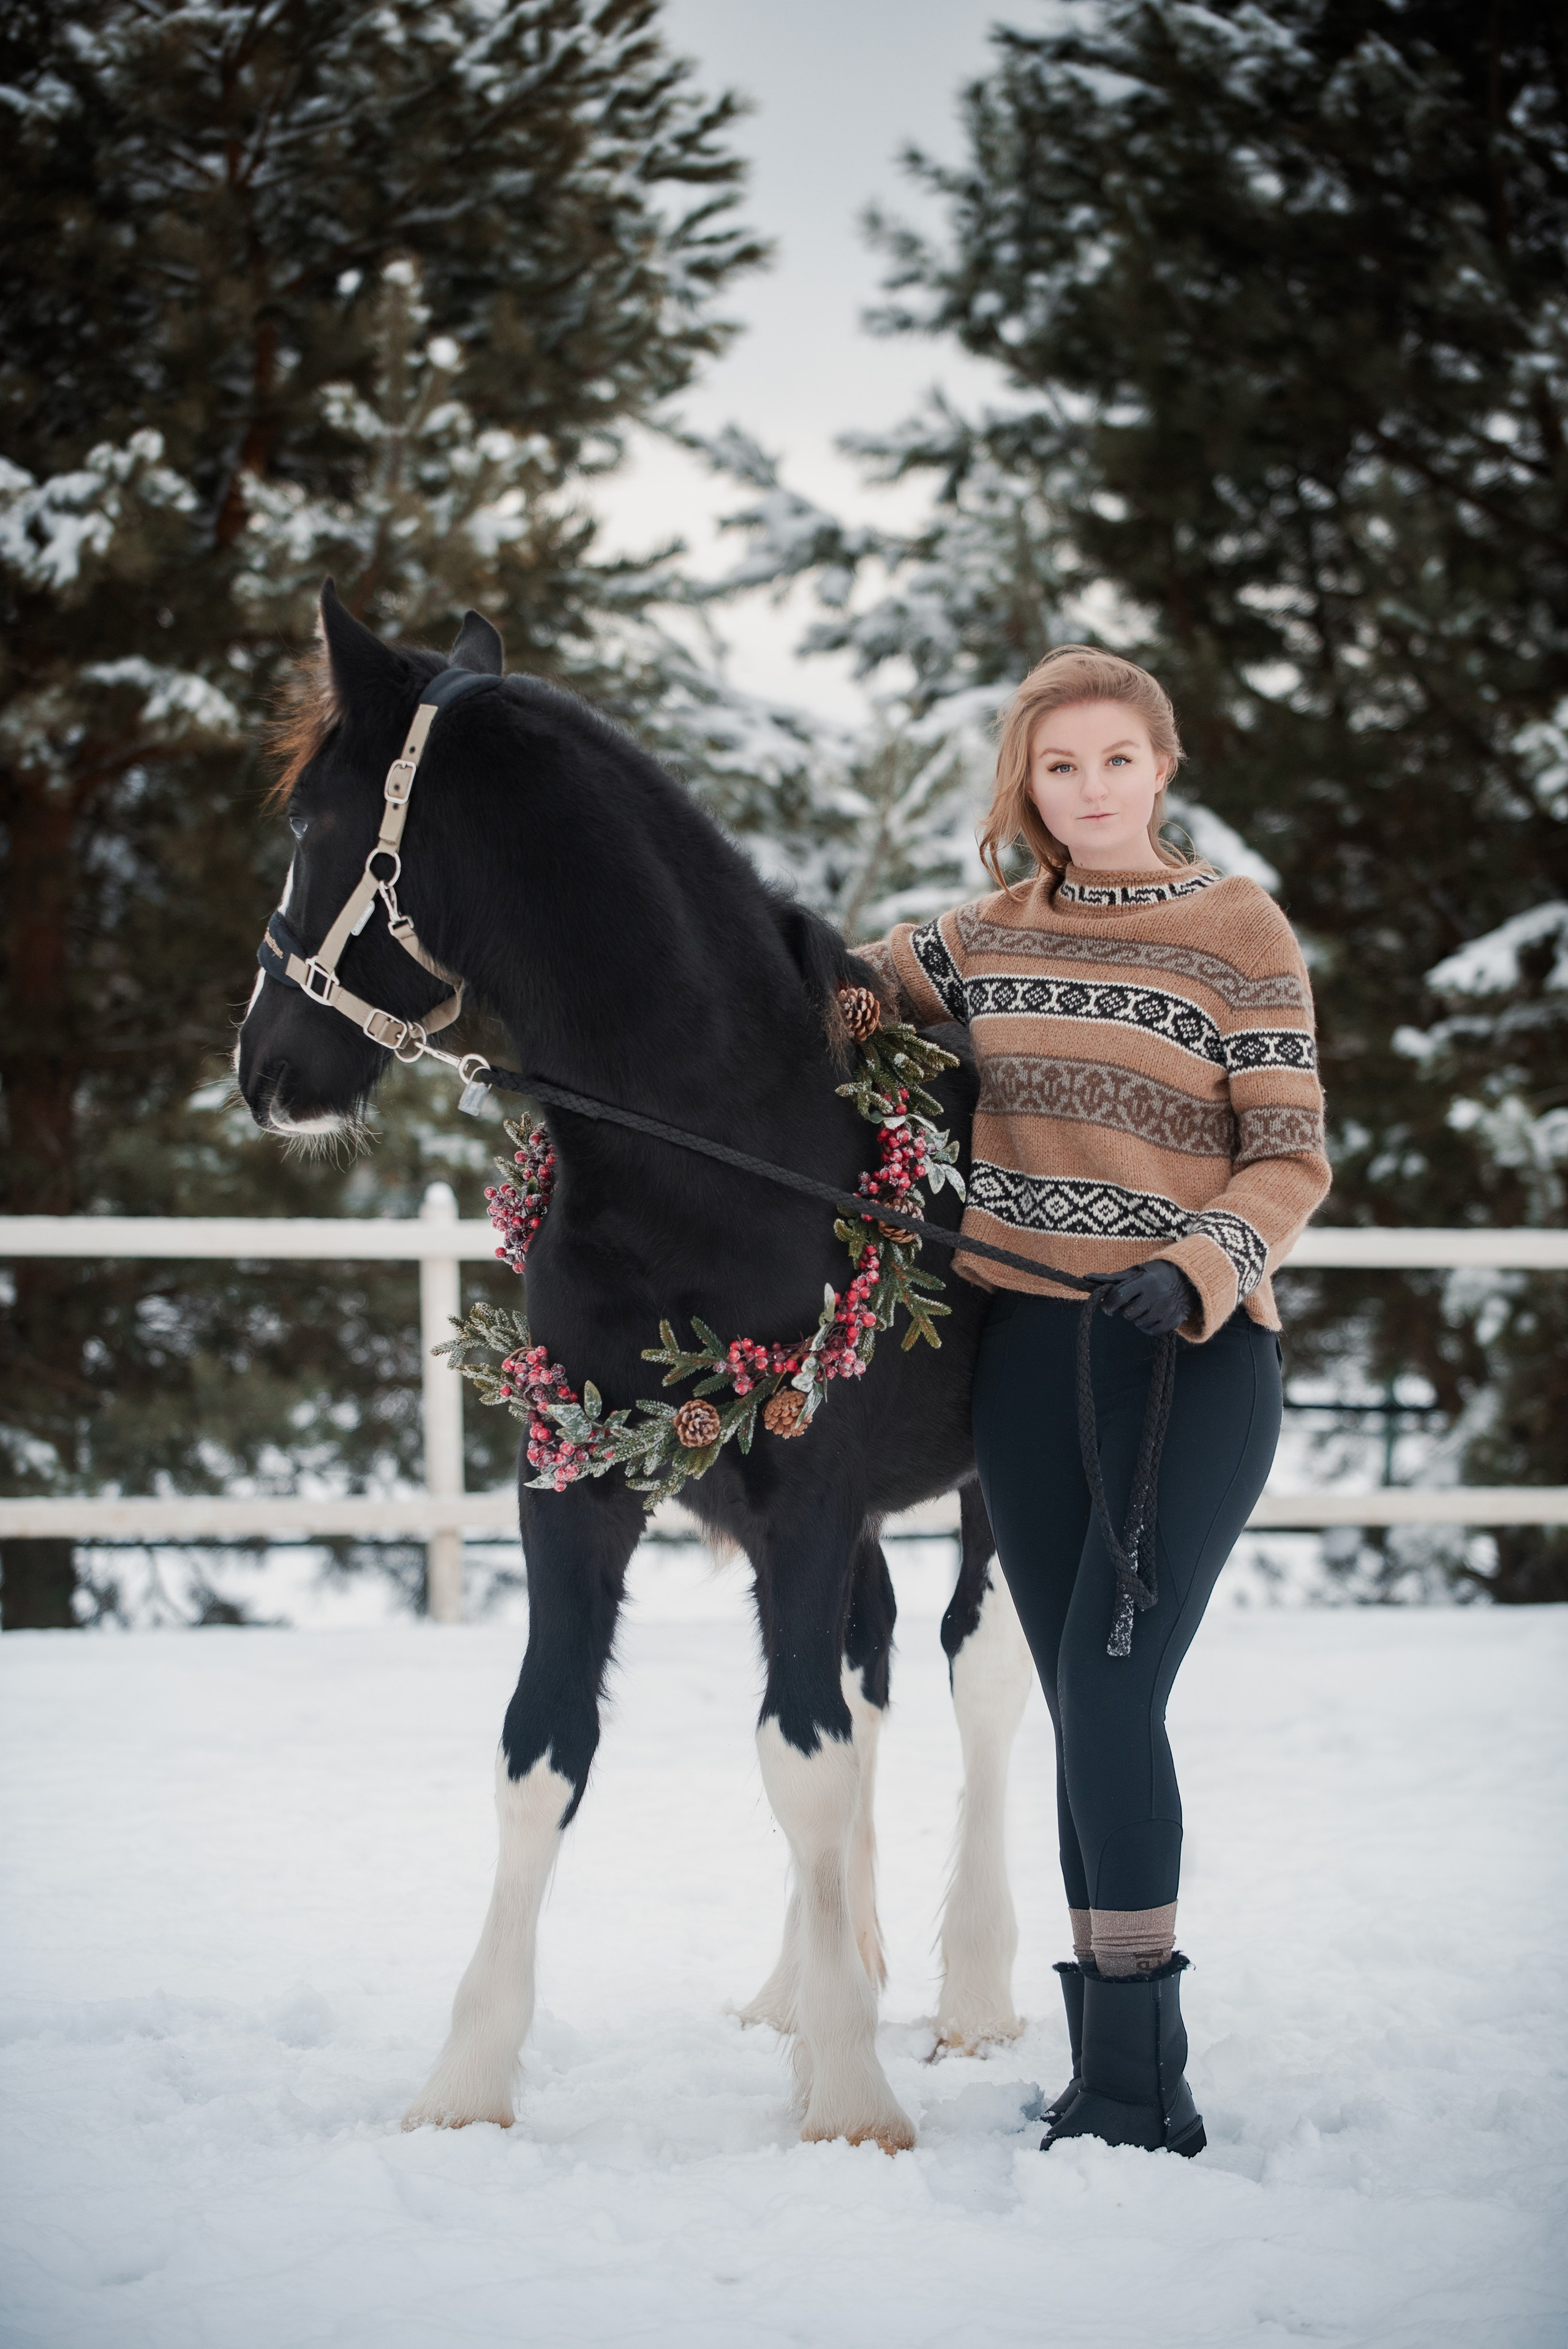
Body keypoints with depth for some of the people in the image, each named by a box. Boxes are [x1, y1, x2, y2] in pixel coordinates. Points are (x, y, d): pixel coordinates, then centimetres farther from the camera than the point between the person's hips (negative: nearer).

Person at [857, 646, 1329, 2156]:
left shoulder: (1241, 933, -3)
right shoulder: (987, 939, 10)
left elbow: (1289, 1157, -6)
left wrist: (1199, 1267, -24)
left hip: (1192, 1353, -5)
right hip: (1027, 1350, 5)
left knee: (1111, 1688, -15)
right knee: (1079, 1705, 6)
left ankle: (1133, 2077, -10)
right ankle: (1125, 2076, 13)